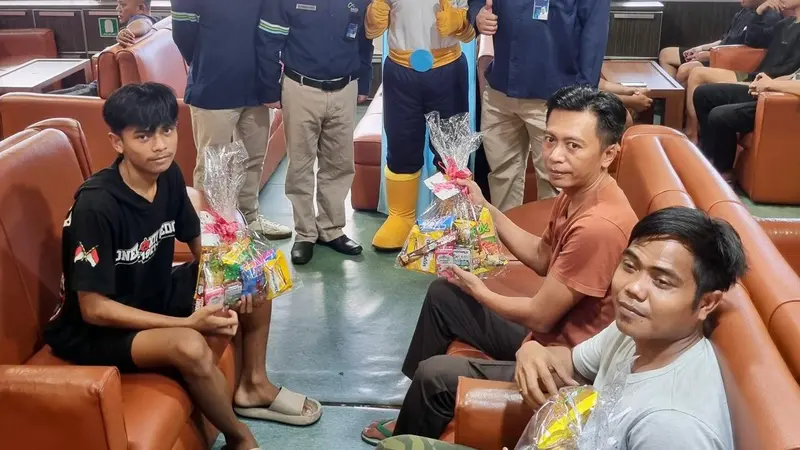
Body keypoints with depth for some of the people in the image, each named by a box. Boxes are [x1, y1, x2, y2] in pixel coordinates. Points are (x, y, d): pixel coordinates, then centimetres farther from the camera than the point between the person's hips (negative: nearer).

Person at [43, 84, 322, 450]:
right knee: (191, 346, -35)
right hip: (94, 330, -8)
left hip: (156, 297, 8)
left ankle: (253, 386, 17)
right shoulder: (96, 205, -29)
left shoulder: (169, 176, -8)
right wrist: (188, 322, -29)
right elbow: (94, 308, -27)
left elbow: (199, 243, 6)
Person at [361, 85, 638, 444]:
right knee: (443, 294, 16)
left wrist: (479, 292, -5)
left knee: (435, 374, -15)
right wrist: (485, 208, 2)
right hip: (549, 335, 10)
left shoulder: (600, 224, -33)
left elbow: (540, 316, -24)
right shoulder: (577, 191, -3)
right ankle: (418, 417, 29)